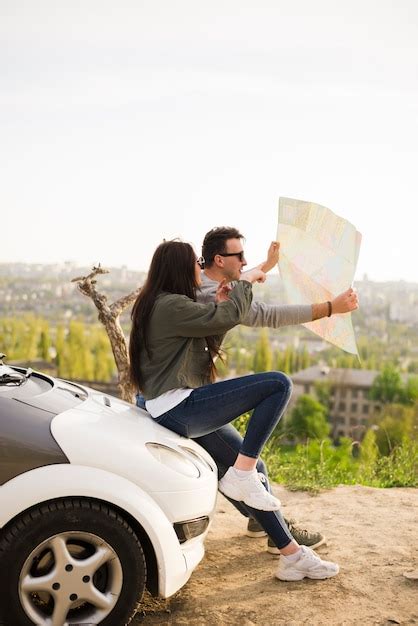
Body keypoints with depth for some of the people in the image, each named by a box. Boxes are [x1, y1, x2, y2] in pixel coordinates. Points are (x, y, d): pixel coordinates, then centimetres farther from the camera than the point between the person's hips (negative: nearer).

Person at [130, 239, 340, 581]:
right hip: (178, 409, -11)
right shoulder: (171, 305, -14)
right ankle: (241, 474, -13)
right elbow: (229, 318, -15)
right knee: (278, 384, -18)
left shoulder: (164, 305, 20)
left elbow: (205, 351, 23)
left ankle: (292, 555, 13)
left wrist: (220, 305, 15)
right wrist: (246, 280, 2)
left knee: (249, 470, 9)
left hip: (185, 411, 11)